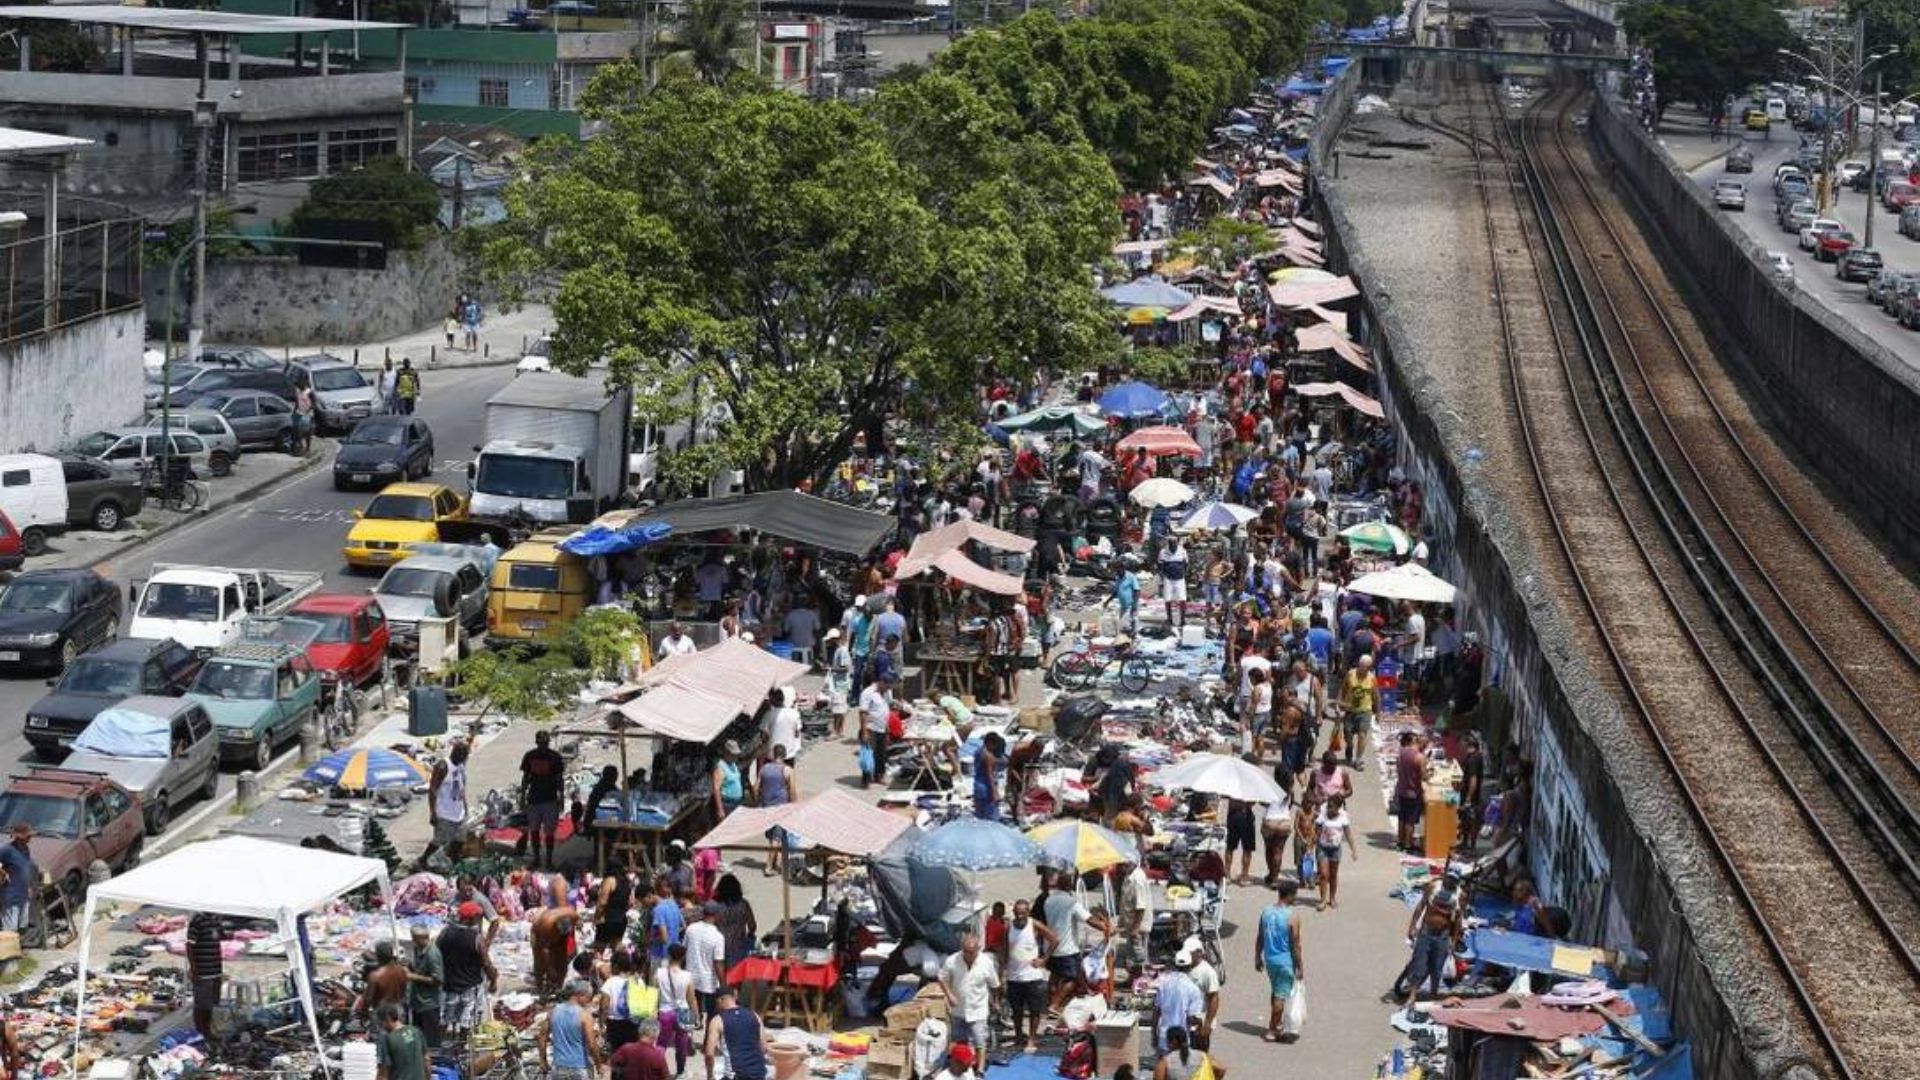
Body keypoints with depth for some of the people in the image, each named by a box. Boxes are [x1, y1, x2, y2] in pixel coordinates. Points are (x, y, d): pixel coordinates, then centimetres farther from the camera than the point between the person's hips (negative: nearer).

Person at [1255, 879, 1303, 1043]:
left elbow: (1260, 938, 5)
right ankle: (1272, 1031, 10)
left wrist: (1258, 958, 17)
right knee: (1281, 996, 5)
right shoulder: (1292, 918, -21)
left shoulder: (1266, 912, -3)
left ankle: (1276, 1022, 39)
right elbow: (1296, 945, -16)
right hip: (1285, 962, -6)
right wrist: (1300, 968, -7)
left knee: (1275, 991, 25)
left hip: (1269, 959, 6)